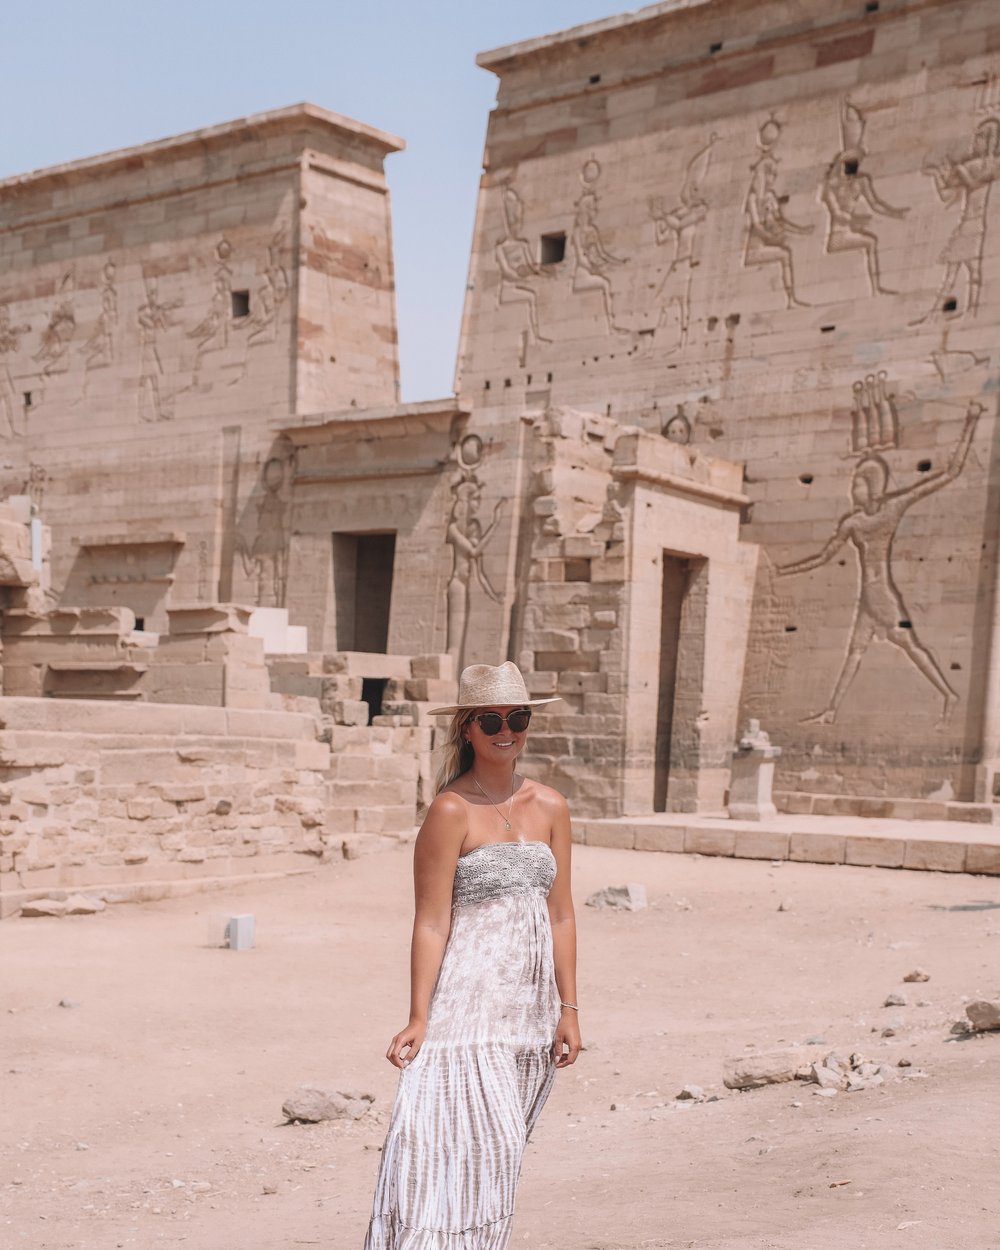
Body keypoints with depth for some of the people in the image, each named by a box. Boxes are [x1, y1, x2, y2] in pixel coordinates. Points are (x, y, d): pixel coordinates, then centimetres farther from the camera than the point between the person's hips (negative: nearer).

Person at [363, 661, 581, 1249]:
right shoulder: (451, 811, -7)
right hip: (467, 1002, -5)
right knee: (479, 1147, -12)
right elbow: (432, 923, -9)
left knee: (499, 1153, 10)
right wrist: (418, 1019, -12)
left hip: (530, 1009, 5)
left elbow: (560, 915, 11)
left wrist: (568, 1010, 7)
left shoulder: (551, 808, 9)